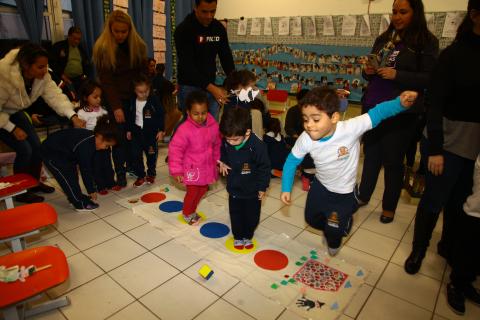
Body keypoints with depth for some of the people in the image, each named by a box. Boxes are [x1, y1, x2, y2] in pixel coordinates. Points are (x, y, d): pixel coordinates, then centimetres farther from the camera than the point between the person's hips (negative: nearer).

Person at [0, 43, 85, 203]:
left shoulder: (42, 75, -19)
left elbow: (55, 95, -24)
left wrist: (73, 116, -37)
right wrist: (13, 129, -25)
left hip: (14, 112, 6)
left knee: (36, 146, -1)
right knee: (24, 149, -16)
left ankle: (34, 183, 23)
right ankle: (20, 192, 3)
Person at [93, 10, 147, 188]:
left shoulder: (138, 46, -2)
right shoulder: (102, 48, -10)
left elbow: (144, 73, 2)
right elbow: (105, 80, -13)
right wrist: (116, 107, -20)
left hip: (136, 97, 2)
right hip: (115, 99, -2)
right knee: (119, 135, -5)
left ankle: (132, 165, 20)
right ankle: (120, 174, 5)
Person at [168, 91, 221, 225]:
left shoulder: (213, 125, -8)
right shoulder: (184, 129, -24)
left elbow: (216, 144, 8)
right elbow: (175, 149, -19)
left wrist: (217, 160, 16)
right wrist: (176, 170, -17)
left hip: (207, 167, 6)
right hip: (191, 168, -5)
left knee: (203, 189, 19)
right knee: (192, 191, 3)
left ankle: (192, 210, 44)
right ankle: (187, 213, 33)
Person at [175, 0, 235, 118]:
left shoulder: (219, 28, 3)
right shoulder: (183, 30, -14)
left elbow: (226, 57, 4)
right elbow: (187, 65, -22)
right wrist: (211, 87, -31)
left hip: (211, 86, 5)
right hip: (189, 87, -5)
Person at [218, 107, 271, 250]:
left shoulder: (257, 146, -28)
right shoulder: (226, 141, -16)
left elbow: (264, 168, -16)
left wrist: (262, 187, -9)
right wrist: (222, 162, -10)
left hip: (252, 190, -3)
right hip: (234, 188, 3)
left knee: (252, 216, 16)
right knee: (236, 215, 18)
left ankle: (248, 236, 42)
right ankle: (238, 237, 42)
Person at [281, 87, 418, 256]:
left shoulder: (350, 129, -36)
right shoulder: (305, 139, -26)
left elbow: (378, 113, -33)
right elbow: (292, 161, -11)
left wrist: (401, 103, -53)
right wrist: (286, 188, -10)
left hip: (344, 192, -3)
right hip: (320, 185, 4)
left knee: (334, 230, 7)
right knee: (311, 218, 22)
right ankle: (330, 229, 57)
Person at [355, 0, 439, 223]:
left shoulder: (426, 41, -4)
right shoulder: (383, 39, 12)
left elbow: (430, 79, -11)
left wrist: (396, 75, -22)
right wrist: (368, 71, -5)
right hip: (372, 107, 5)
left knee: (393, 159, 4)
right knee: (371, 153, 14)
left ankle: (389, 207, 22)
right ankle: (363, 195, 31)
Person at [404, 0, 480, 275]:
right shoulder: (455, 54, -10)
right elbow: (436, 103, -14)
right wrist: (435, 149, -17)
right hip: (449, 143, -4)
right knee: (434, 200, 6)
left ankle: (449, 246, 37)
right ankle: (419, 250, 26)